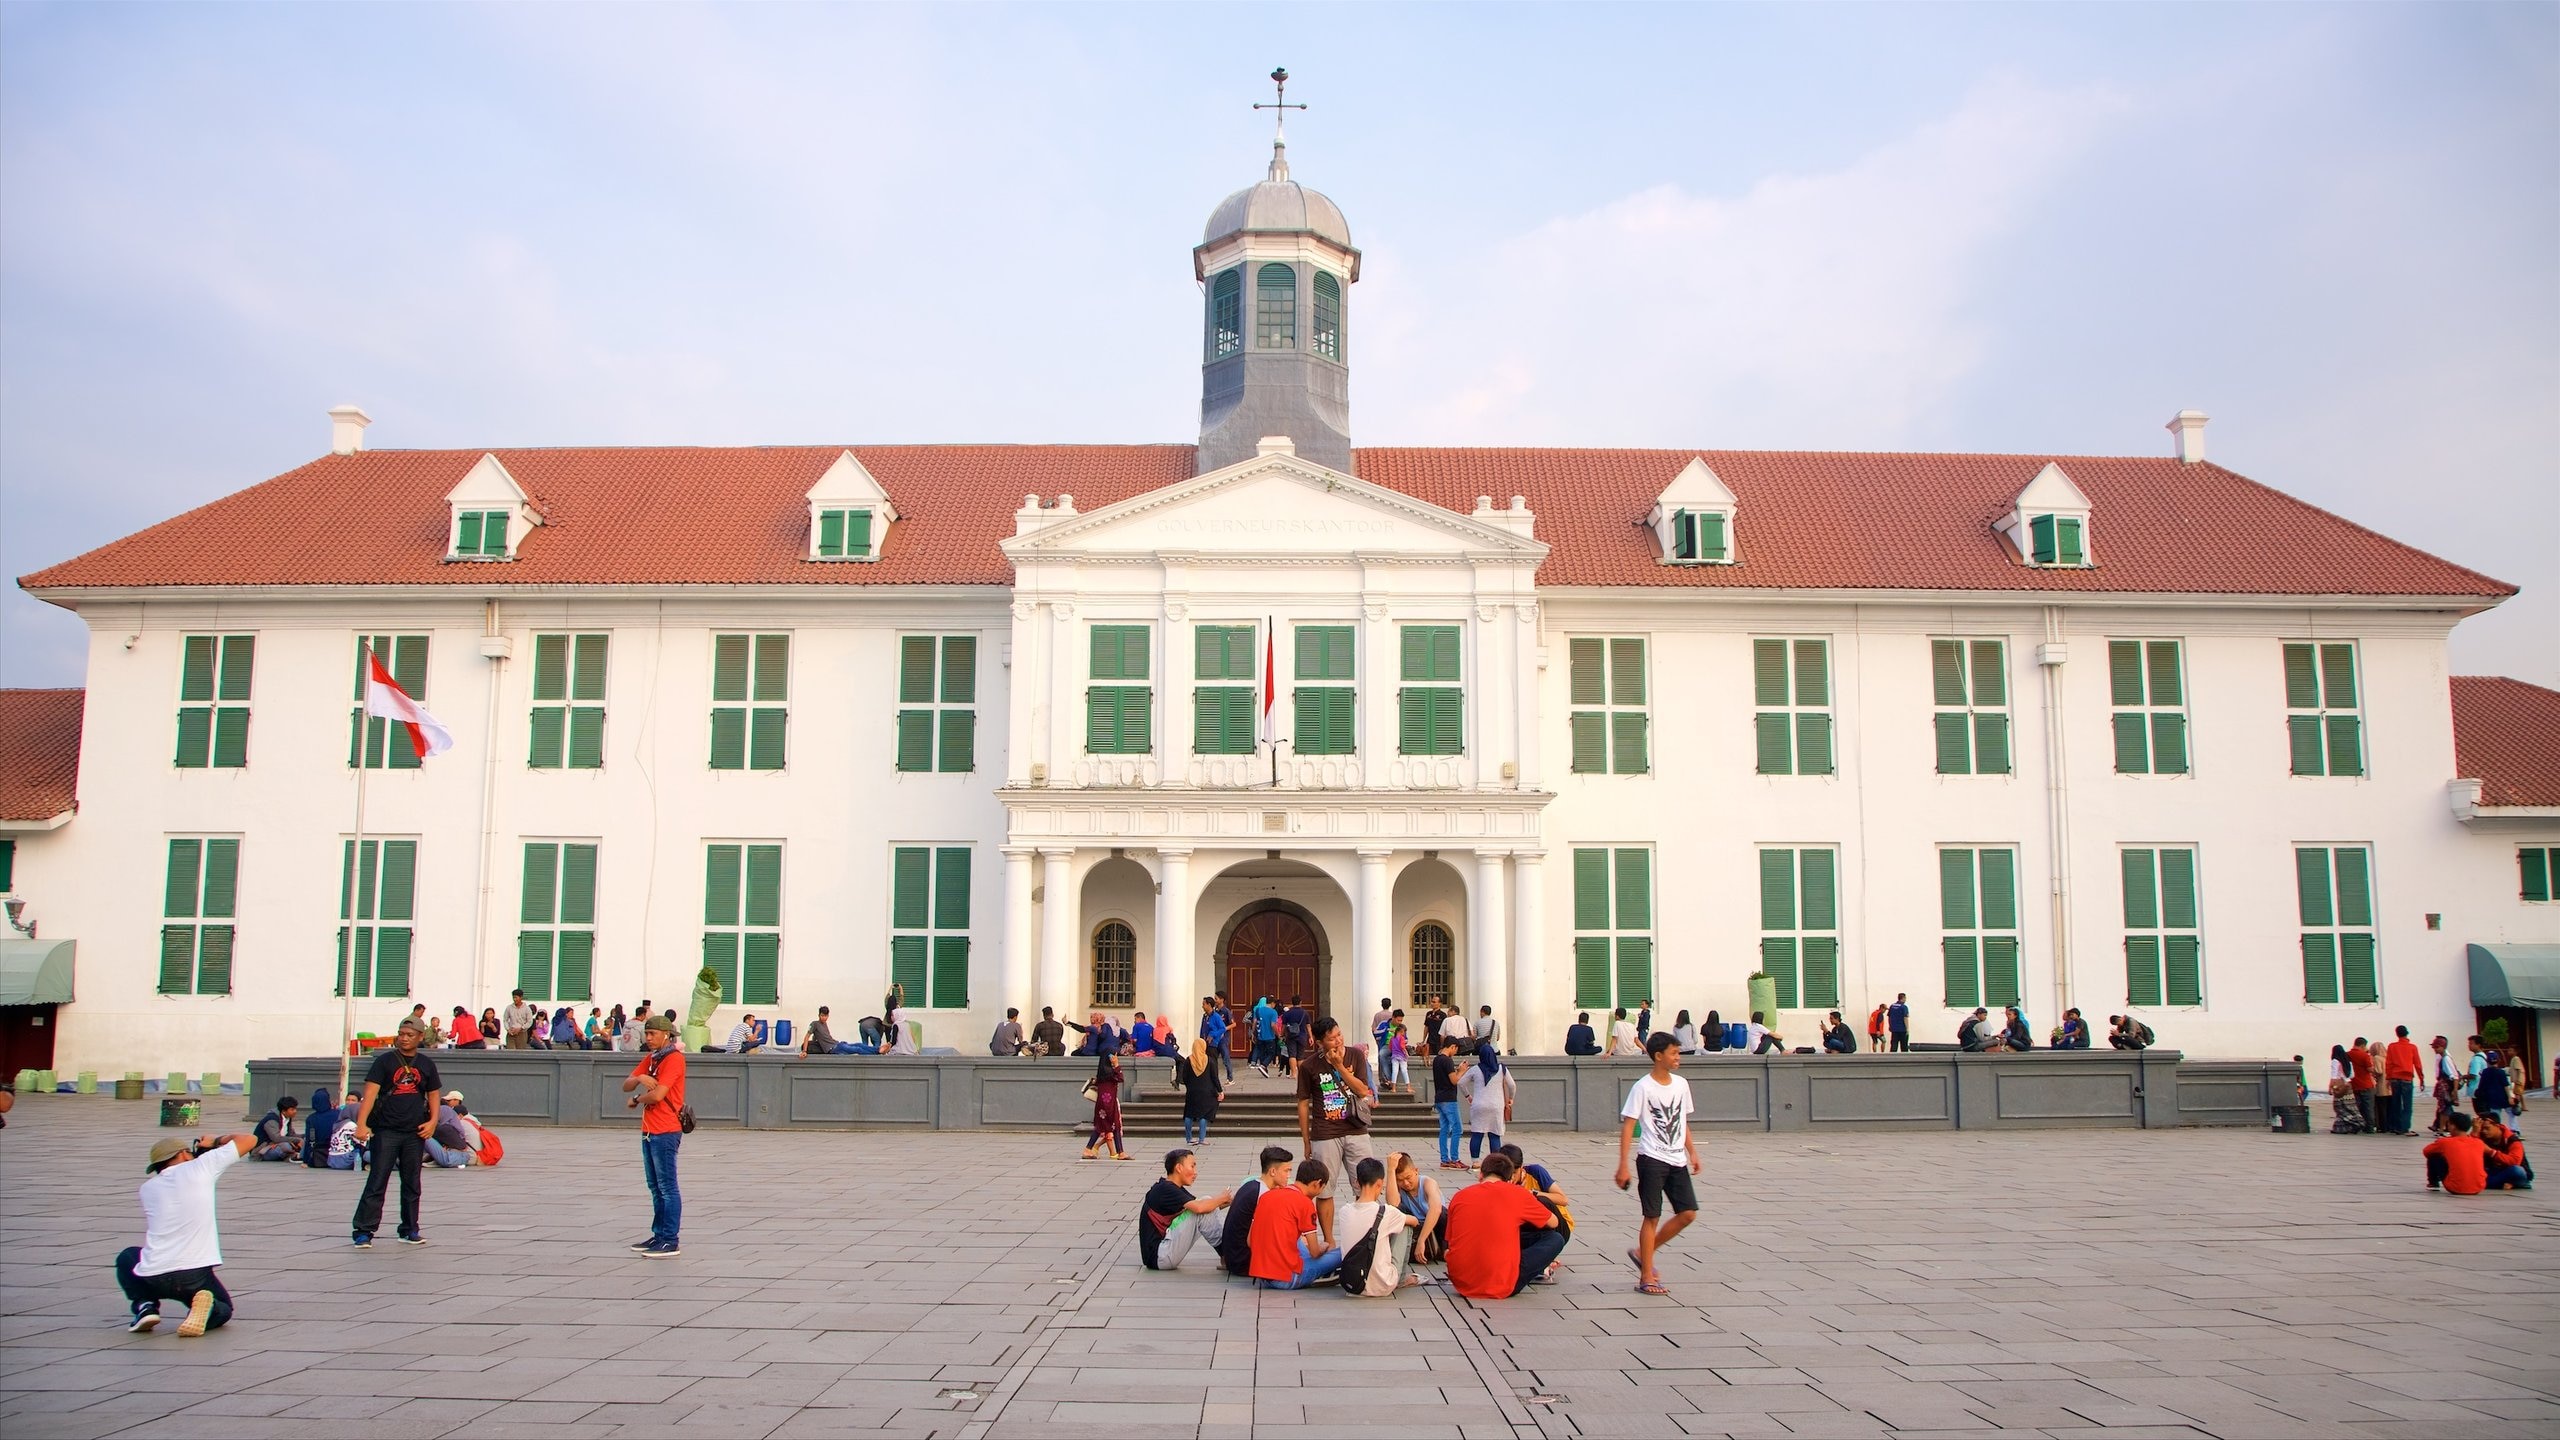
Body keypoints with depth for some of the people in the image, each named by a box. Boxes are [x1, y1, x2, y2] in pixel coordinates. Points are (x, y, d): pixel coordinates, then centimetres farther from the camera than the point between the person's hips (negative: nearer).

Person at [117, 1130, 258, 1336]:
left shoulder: (148, 1187, 12)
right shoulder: (201, 1166, 1)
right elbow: (249, 1140, 5)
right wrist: (215, 1142, 23)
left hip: (153, 1277, 2)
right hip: (196, 1276, -2)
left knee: (127, 1257, 36)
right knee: (223, 1308, 27)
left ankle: (145, 1305, 10)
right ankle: (207, 1309, -10)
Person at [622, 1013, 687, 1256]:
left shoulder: (674, 1058, -12)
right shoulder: (650, 1059, 16)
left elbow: (657, 1095, -21)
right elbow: (626, 1086, 9)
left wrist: (636, 1100, -2)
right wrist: (639, 1077, -13)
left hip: (665, 1131, -9)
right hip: (649, 1130, 9)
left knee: (667, 1187, -6)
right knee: (655, 1187, 14)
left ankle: (671, 1241, -5)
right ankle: (659, 1235, 21)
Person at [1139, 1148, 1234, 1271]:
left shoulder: (1175, 1189, 14)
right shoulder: (1165, 1189, -16)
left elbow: (1208, 1207, 15)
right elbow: (1199, 1207, -28)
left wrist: (1228, 1200, 1)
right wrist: (1221, 1198, -9)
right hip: (1158, 1257, -10)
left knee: (1207, 1203, 4)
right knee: (1199, 1212, -19)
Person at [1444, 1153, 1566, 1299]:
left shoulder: (1459, 1196, 7)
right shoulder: (1517, 1193, 0)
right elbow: (1553, 1223, 15)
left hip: (1460, 1283, 4)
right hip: (1500, 1288, -4)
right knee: (1556, 1239, 8)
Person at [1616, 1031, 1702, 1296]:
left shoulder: (1681, 1084, 9)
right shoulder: (1642, 1088, -10)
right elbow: (1628, 1127, -11)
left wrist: (1692, 1154, 13)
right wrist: (1623, 1166, -16)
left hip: (1677, 1160, 6)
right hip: (1652, 1159, -6)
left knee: (1688, 1213, 2)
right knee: (1652, 1216, -3)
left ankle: (1642, 1253, 19)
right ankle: (1646, 1277, 7)